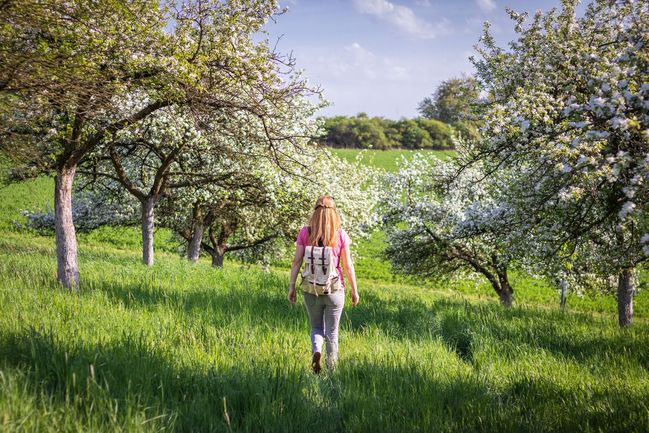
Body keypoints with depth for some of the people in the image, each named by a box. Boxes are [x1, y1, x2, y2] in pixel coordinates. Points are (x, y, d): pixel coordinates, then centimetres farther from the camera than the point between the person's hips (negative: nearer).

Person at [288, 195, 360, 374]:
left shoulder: (305, 232, -3)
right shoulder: (340, 235, -6)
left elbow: (297, 261, -4)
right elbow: (348, 266, -4)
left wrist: (291, 287, 3)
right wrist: (354, 290, 5)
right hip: (334, 290, -1)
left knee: (316, 328, 19)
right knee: (332, 332, 13)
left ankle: (316, 351, -9)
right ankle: (331, 370, 16)